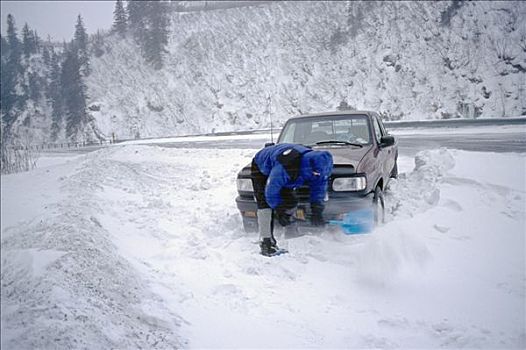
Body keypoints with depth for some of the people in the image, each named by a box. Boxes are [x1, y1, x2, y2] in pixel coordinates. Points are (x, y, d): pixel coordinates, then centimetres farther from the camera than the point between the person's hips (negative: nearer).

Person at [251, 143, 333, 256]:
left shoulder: (316, 165, -25)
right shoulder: (283, 168, -46)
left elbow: (319, 187, -11)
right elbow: (271, 192, -35)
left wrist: (317, 211, -17)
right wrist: (279, 212, -26)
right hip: (261, 169, -6)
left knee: (290, 200, -3)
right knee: (265, 204, -19)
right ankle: (266, 241, -19)